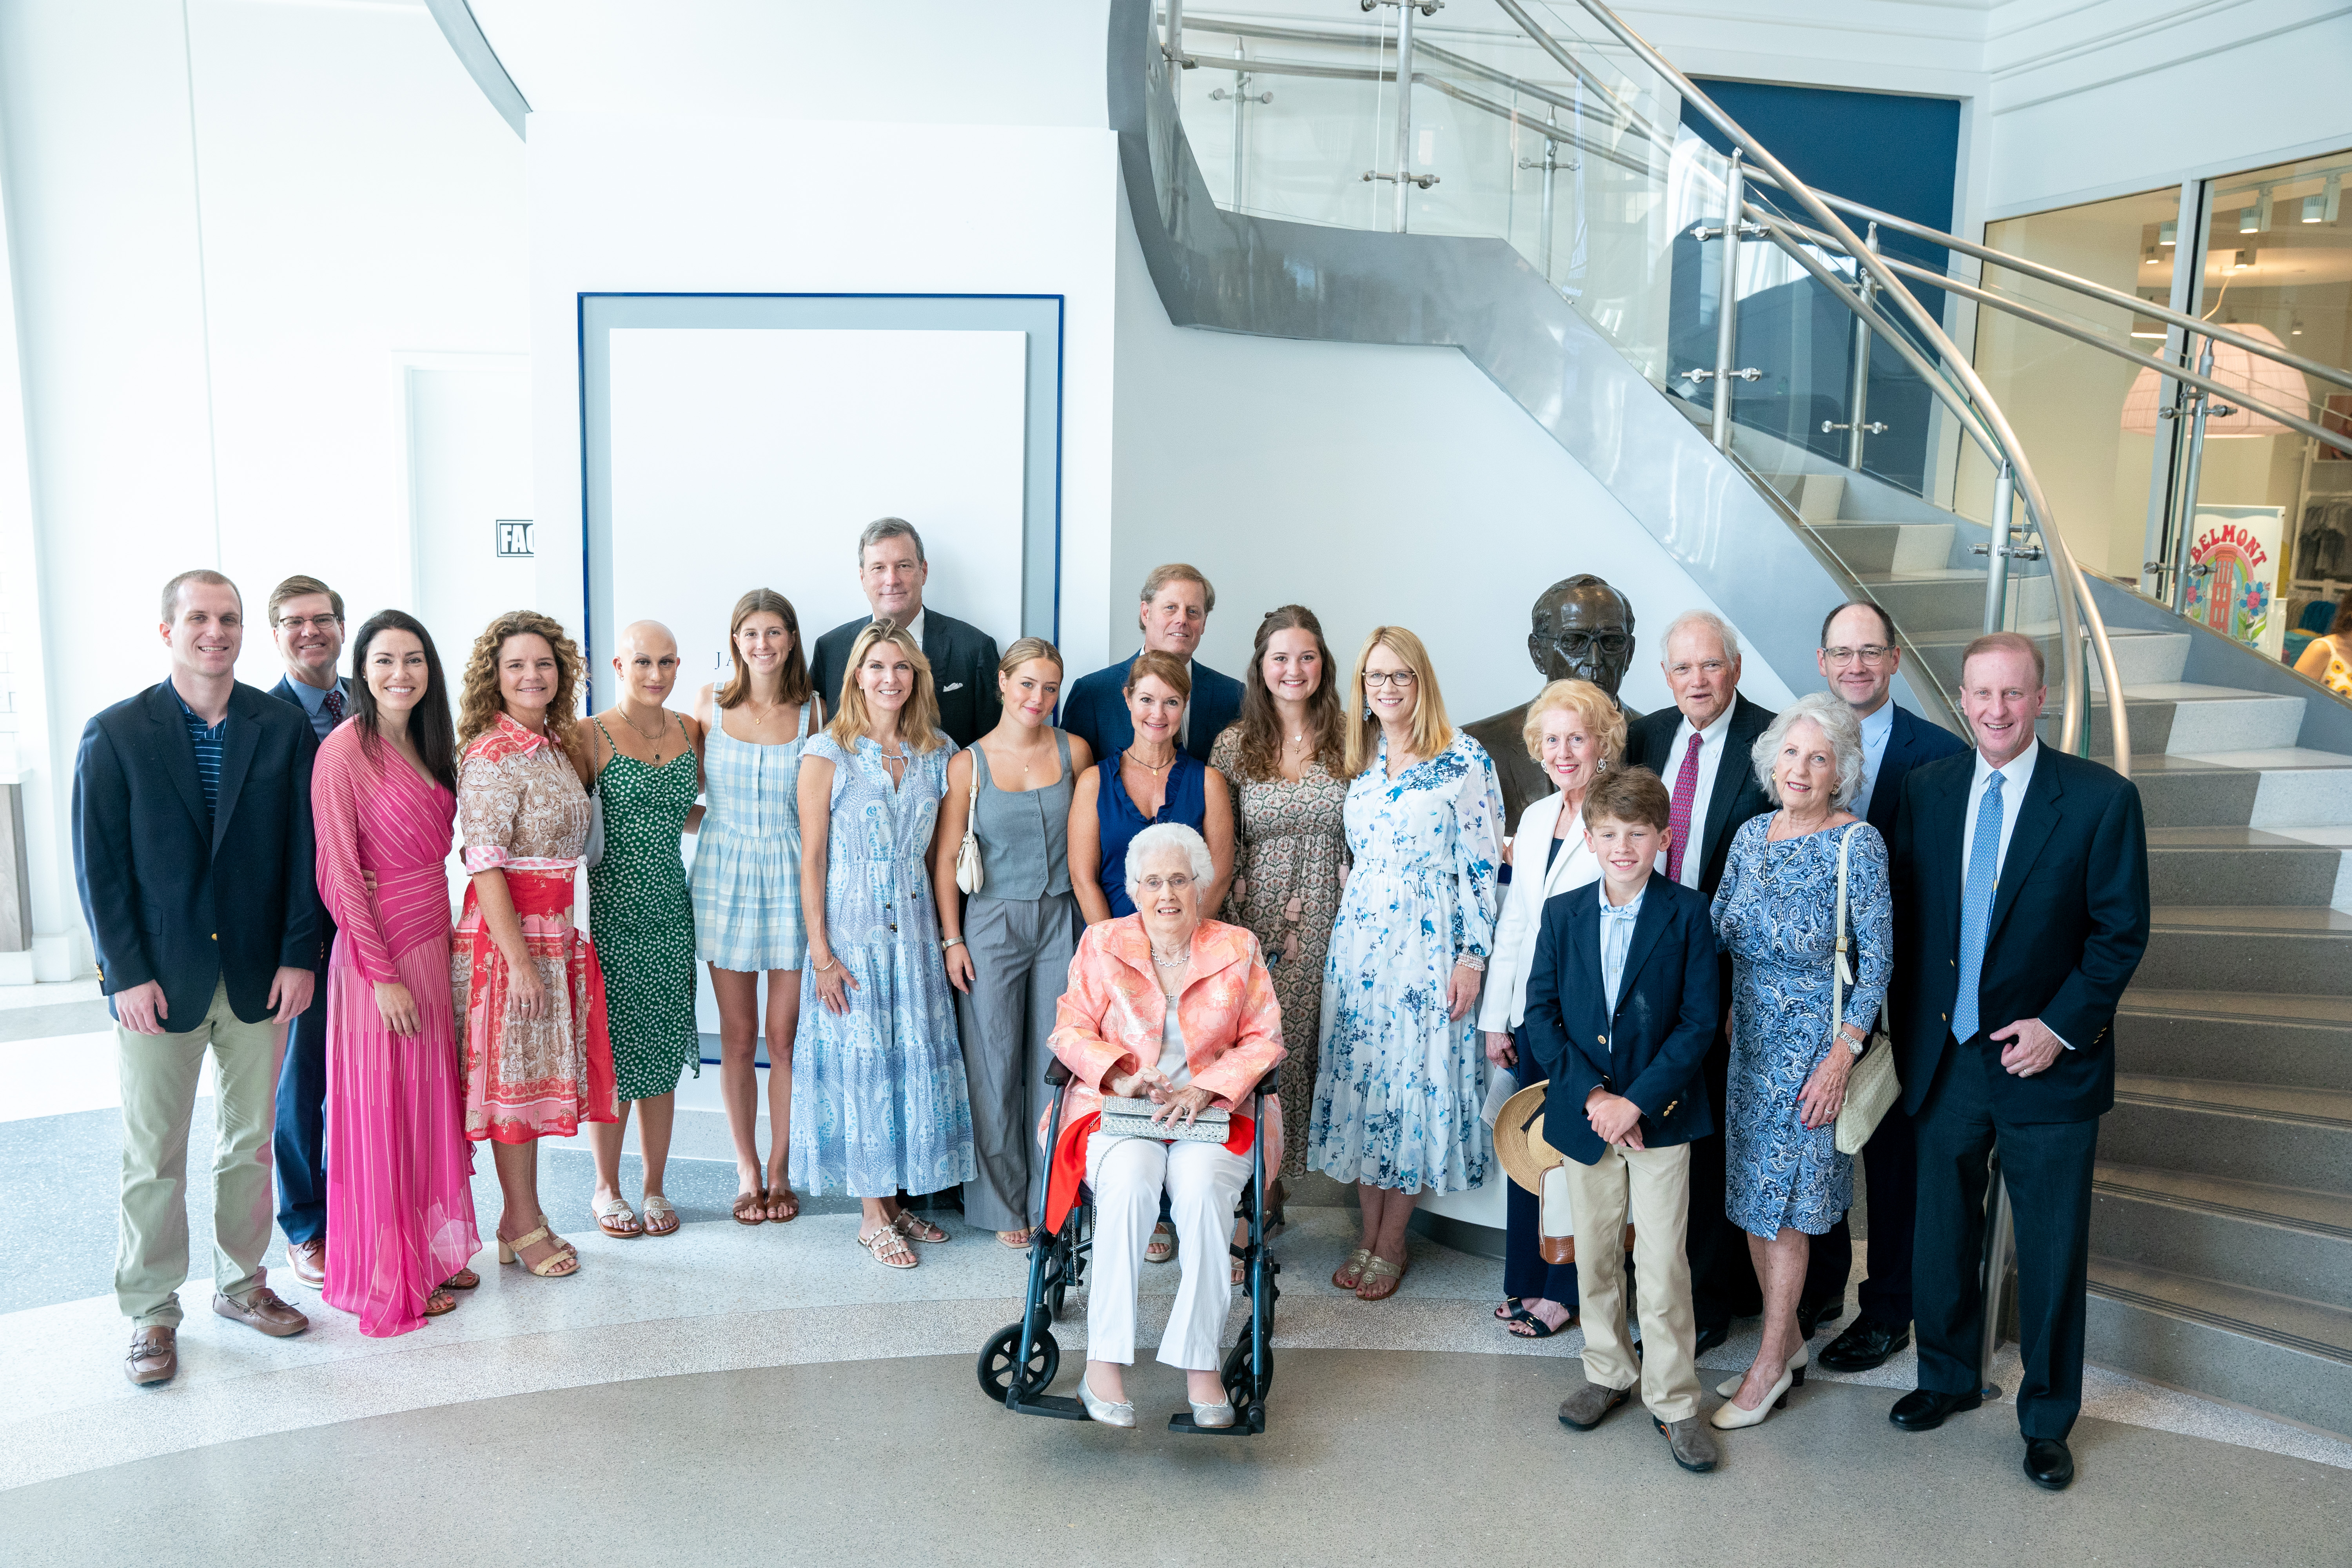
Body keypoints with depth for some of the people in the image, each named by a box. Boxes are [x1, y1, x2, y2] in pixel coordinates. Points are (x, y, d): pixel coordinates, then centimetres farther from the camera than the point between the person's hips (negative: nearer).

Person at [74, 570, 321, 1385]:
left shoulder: (284, 728, 1)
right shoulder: (115, 734, -3)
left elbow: (303, 850, 1)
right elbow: (99, 865, -4)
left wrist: (299, 955, -4)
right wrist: (125, 973, -10)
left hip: (261, 975, 2)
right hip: (158, 980, -2)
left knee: (251, 1142, 13)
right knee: (154, 1158, 6)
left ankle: (241, 1282, 30)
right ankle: (152, 1313, 20)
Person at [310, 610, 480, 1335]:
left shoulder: (430, 747, 11)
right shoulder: (345, 749, -12)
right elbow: (341, 873, -14)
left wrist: (440, 947, 8)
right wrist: (383, 974, -16)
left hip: (434, 944, 7)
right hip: (377, 952, -7)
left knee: (434, 1102, 14)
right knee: (383, 1109, 3)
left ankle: (433, 1251, 27)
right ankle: (390, 1276, 16)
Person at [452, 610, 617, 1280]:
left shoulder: (554, 745, 11)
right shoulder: (493, 755, -15)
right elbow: (484, 864, -19)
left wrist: (554, 940, 13)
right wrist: (518, 957, -20)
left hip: (556, 926, 8)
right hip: (509, 929, -8)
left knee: (538, 1071, 14)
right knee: (513, 1073, 2)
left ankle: (523, 1216, 25)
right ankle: (524, 1226, 13)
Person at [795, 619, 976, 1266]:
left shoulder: (938, 754, 6)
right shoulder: (828, 753, -5)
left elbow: (940, 851, 11)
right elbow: (812, 856, -6)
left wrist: (949, 934, 4)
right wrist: (821, 953, -11)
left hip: (916, 923, 4)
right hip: (851, 924, -4)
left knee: (917, 1056, 7)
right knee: (859, 1058, 1)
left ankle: (897, 1198, 22)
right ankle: (874, 1216, 12)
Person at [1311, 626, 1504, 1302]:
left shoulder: (1465, 761, -7)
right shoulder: (1360, 759, 9)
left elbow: (1481, 865, -8)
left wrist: (1470, 958, -12)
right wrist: (1337, 941, 12)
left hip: (1427, 943, -5)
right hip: (1357, 939, 5)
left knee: (1417, 1081, 1)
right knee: (1360, 1077, 7)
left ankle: (1391, 1244, 15)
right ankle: (1369, 1235, 20)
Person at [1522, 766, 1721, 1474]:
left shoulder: (1686, 914, -6)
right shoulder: (1561, 914, 1)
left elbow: (1698, 1021, -9)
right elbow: (1541, 1013, -1)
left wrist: (1636, 1101, -15)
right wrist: (1591, 1095, -13)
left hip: (1660, 1114, -3)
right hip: (1584, 1112, 3)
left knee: (1663, 1264, 1)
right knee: (1594, 1255, 15)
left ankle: (1673, 1400, 16)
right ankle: (1609, 1373, 33)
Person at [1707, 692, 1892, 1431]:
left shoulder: (1859, 845, -12)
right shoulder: (1750, 836, 4)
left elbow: (1877, 961, -11)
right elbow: (1716, 935, 10)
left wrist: (1842, 1054, -16)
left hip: (1813, 1045, -6)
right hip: (1746, 1039, 6)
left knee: (1784, 1202, 0)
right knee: (1751, 1194, 12)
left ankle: (1770, 1363, 14)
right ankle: (1788, 1337, 28)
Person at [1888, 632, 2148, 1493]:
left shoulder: (2102, 798, -10)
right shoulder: (1925, 789, 1)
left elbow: (2122, 931, -7)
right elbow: (1904, 914, 5)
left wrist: (2060, 1024, -14)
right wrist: (1909, 1029, 1)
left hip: (2047, 1060, -3)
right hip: (1943, 1057, 3)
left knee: (2053, 1251, 10)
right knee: (1940, 1233, 16)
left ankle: (2048, 1418, 29)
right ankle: (1949, 1375, 38)